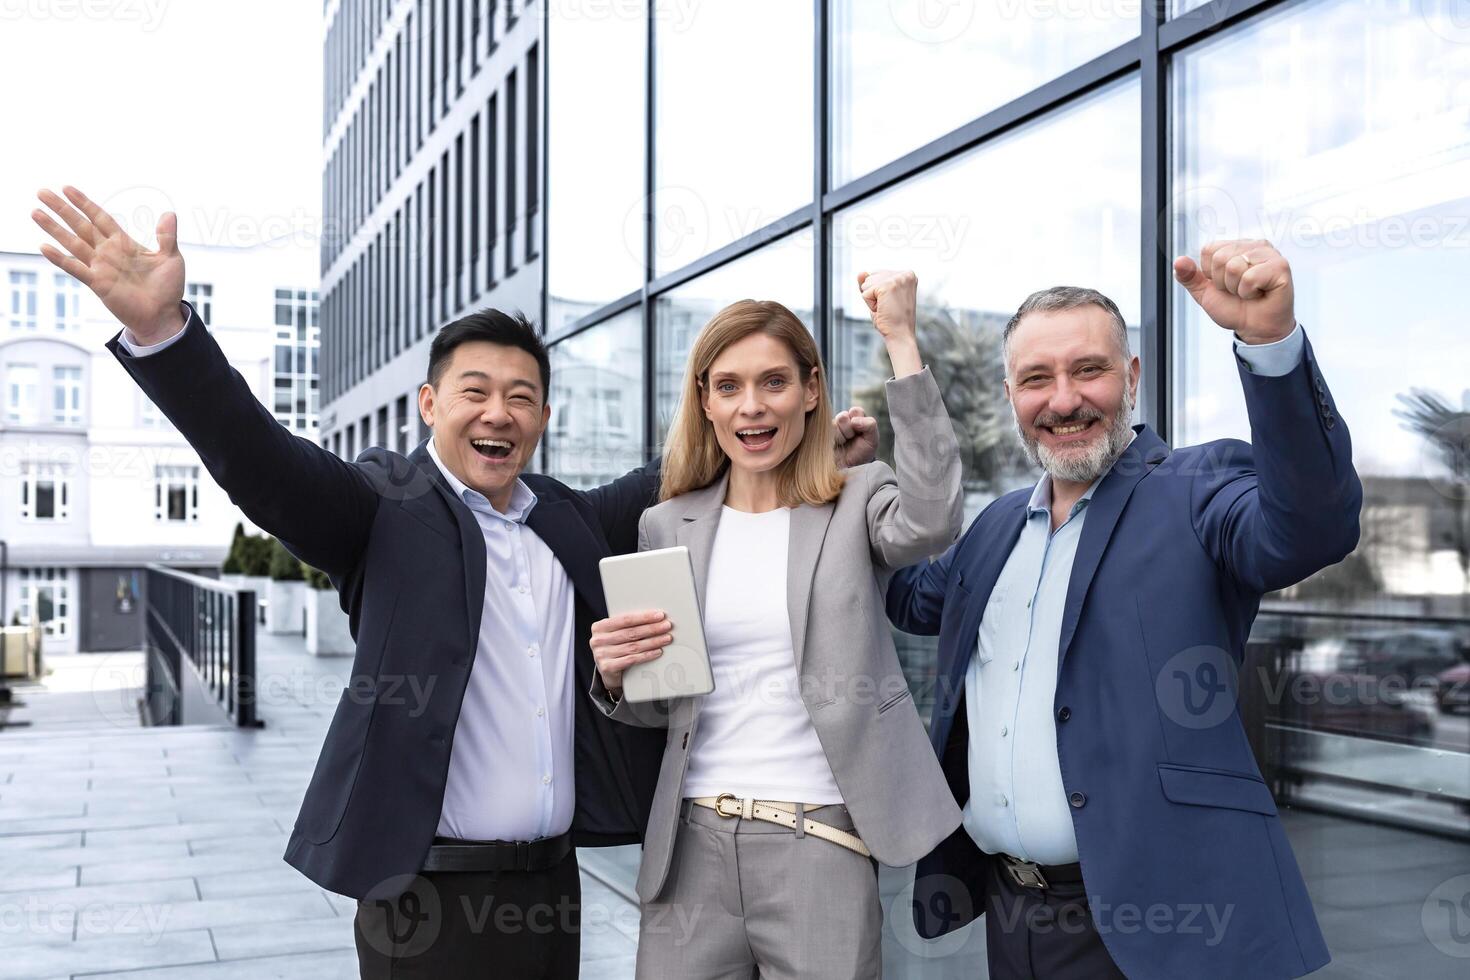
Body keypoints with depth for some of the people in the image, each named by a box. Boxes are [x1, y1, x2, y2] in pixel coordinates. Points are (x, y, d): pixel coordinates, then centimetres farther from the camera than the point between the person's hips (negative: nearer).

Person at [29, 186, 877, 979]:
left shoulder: (570, 517, 11)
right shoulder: (388, 506, -5)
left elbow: (676, 484, 22)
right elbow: (263, 462, -19)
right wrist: (161, 328, -34)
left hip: (552, 883, 5)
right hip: (427, 892, -5)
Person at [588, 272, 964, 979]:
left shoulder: (857, 502, 1)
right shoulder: (666, 525, 9)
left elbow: (931, 520, -24)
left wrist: (901, 340, -21)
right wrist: (616, 677, -8)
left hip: (821, 841, -2)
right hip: (692, 839, 3)